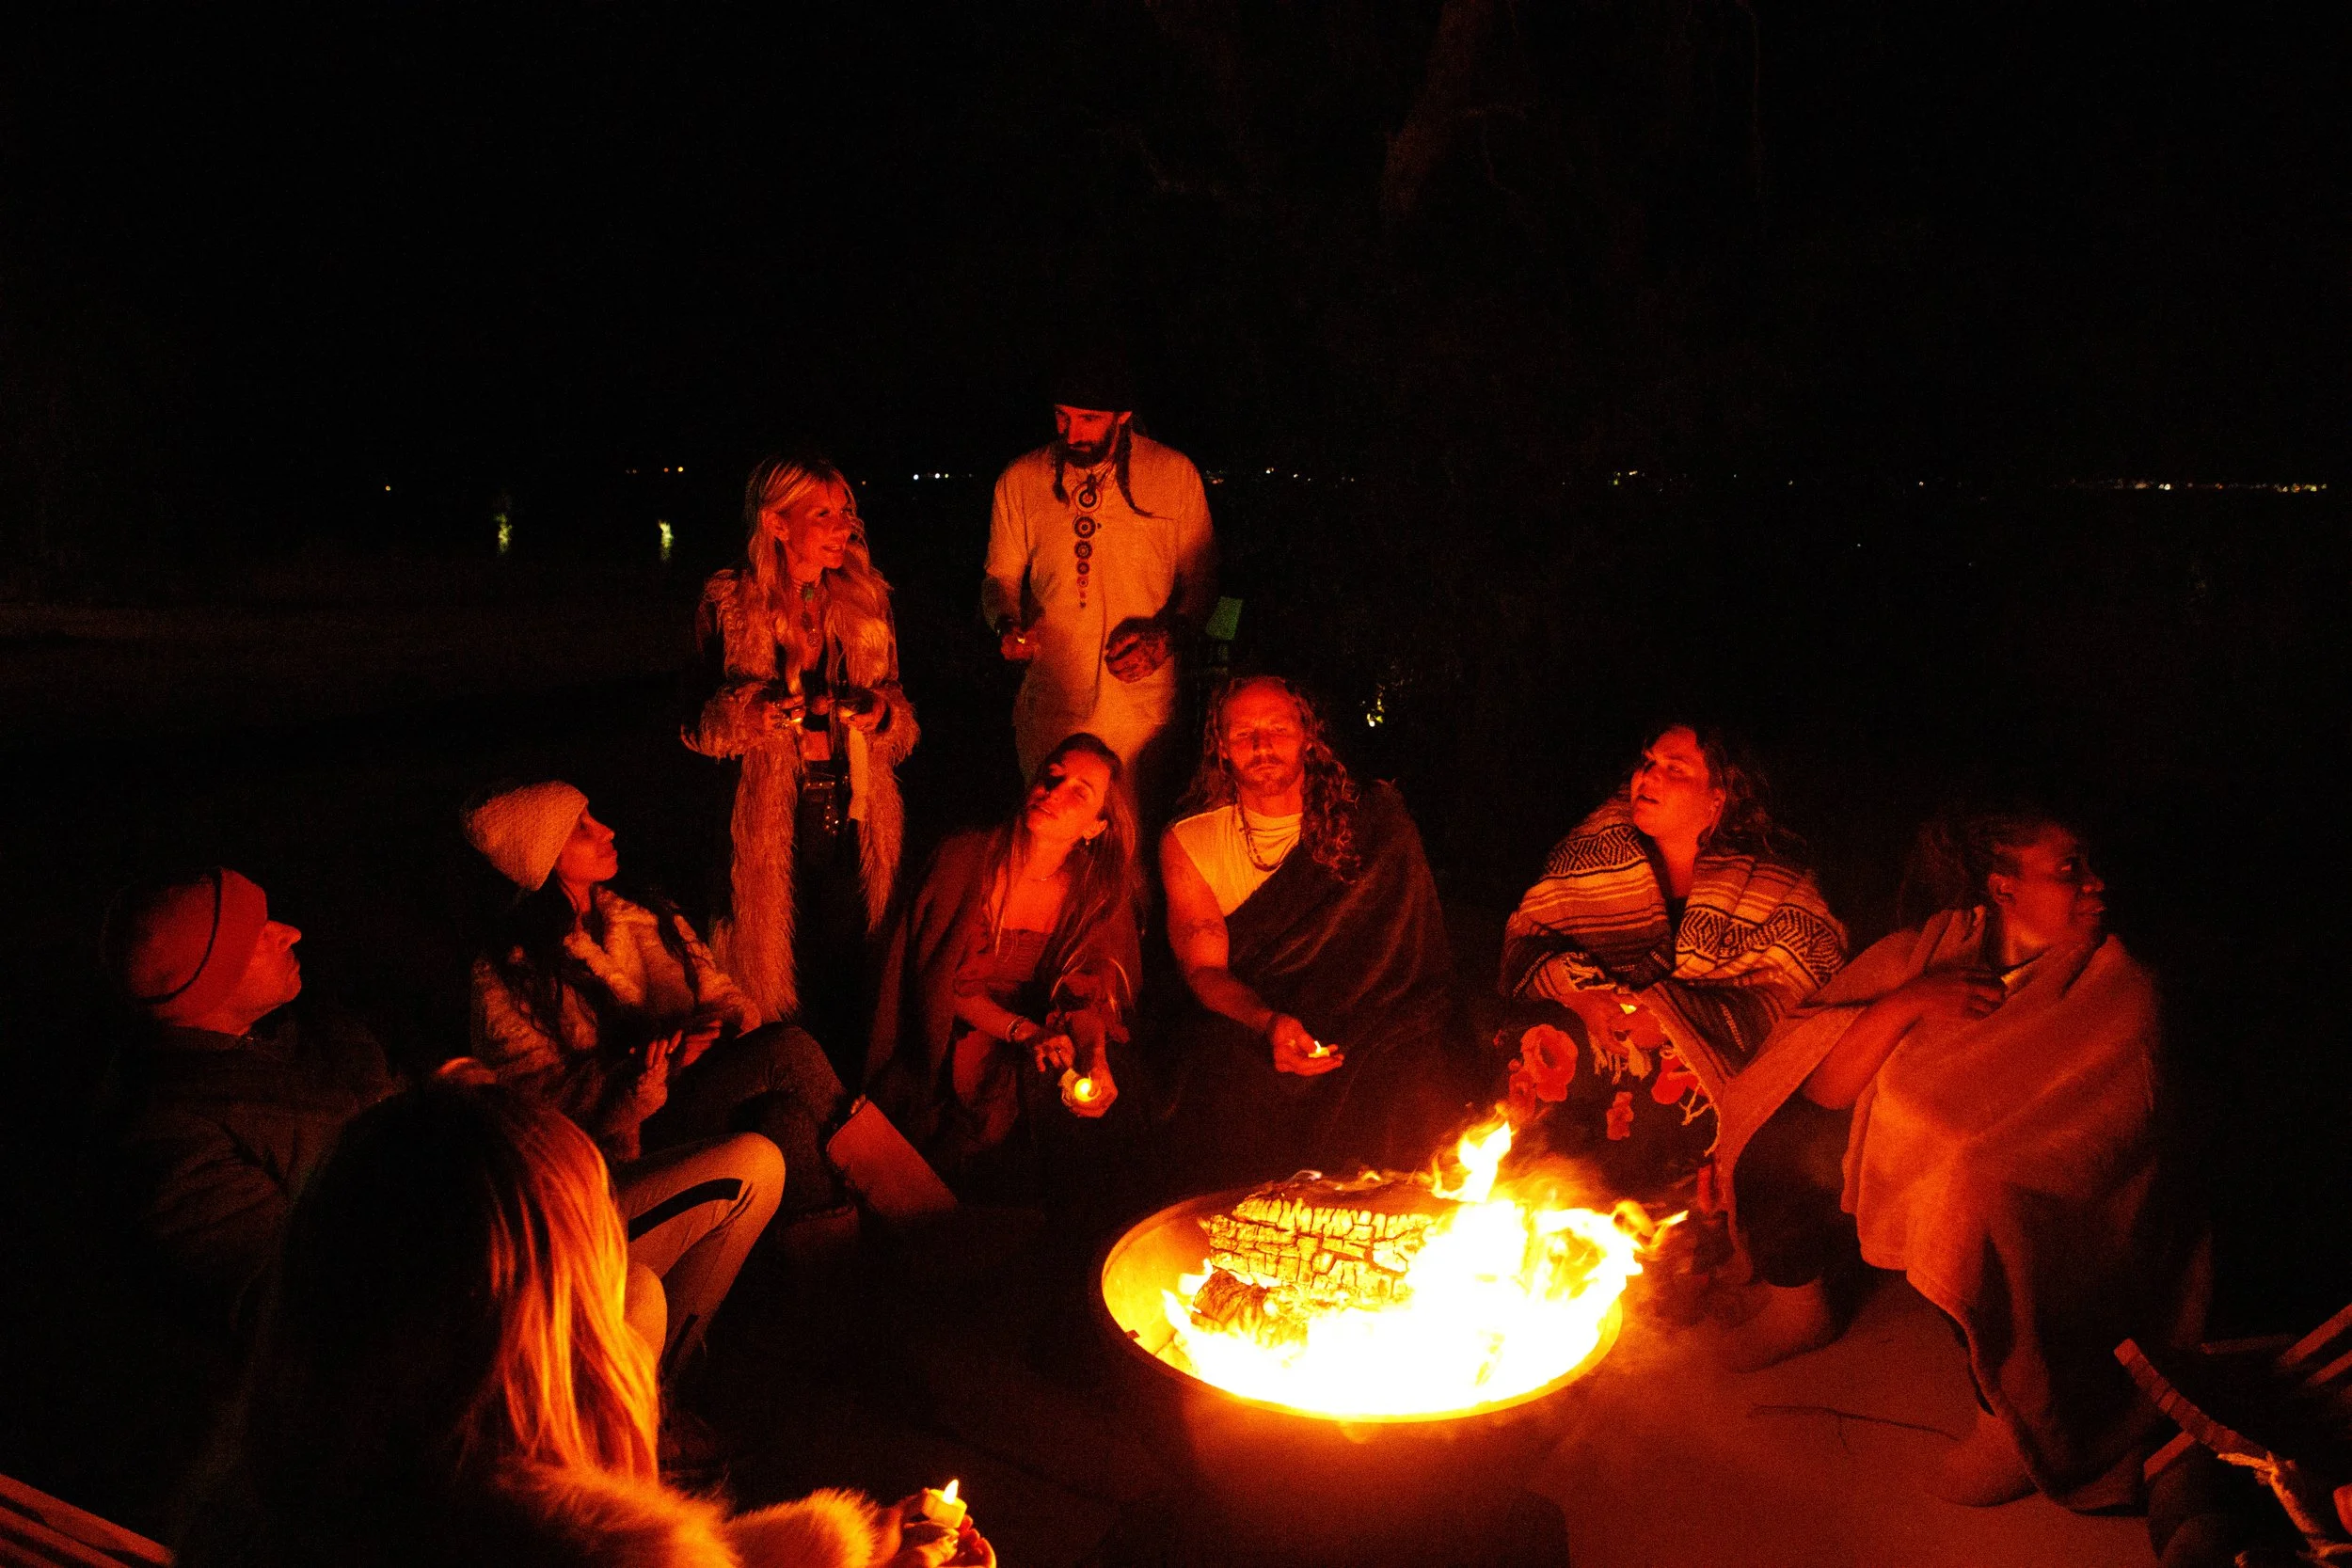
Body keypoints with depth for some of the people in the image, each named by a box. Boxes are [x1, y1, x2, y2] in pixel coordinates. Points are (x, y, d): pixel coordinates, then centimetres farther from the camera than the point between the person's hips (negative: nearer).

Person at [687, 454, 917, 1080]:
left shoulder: (865, 599, 6)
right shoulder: (730, 606, -3)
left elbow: (899, 714, 14)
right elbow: (701, 726, 0)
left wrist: (882, 710, -9)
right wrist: (753, 710, -21)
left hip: (853, 817, 2)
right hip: (771, 825, -2)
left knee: (846, 976, 5)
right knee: (783, 981, 3)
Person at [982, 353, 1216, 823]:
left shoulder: (1176, 474, 0)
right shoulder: (1020, 480, 3)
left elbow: (1201, 579, 7)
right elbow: (1000, 575, 12)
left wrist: (1169, 635, -11)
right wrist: (1008, 625, -9)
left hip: (1143, 709, -1)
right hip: (1048, 706, 1)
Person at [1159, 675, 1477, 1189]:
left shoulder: (1371, 820, 5)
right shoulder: (1187, 843, 4)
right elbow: (1205, 968, -2)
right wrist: (1269, 1023, -22)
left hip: (1376, 1028, 1)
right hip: (1244, 1026, 0)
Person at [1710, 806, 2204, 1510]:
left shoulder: (2119, 992, -8)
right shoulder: (1919, 954, -2)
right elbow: (1819, 1088, -7)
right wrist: (1906, 1004, -21)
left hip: (2020, 1210, -4)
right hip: (1895, 1172, 4)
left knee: (1987, 1202, -35)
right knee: (1782, 1134, -12)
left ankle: (2014, 1422, -9)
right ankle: (1797, 1304, 15)